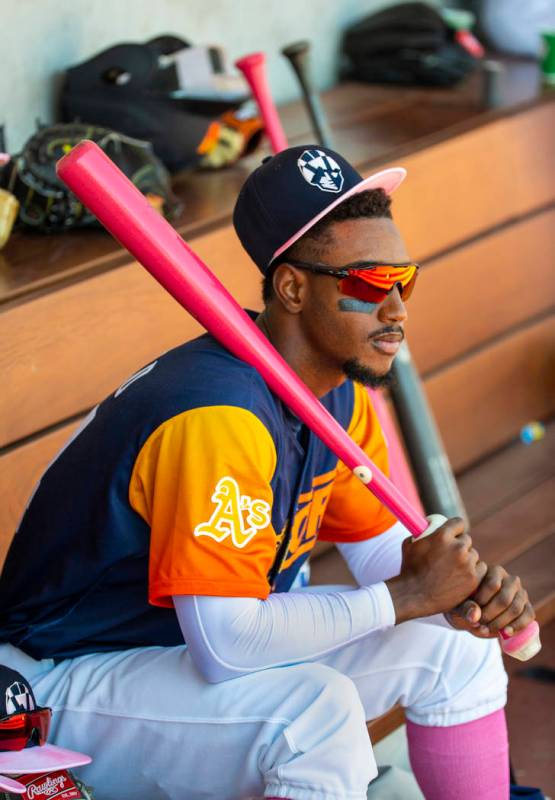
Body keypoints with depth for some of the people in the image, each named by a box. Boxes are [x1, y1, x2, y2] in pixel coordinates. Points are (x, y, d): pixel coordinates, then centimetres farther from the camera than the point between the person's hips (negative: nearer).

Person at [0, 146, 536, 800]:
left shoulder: (340, 393, -1)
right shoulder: (218, 418, -31)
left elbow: (381, 545, 10)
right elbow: (227, 644, -34)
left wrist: (466, 591, -13)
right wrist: (409, 594, -25)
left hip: (208, 647, 10)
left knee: (454, 646, 4)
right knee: (319, 710, -34)